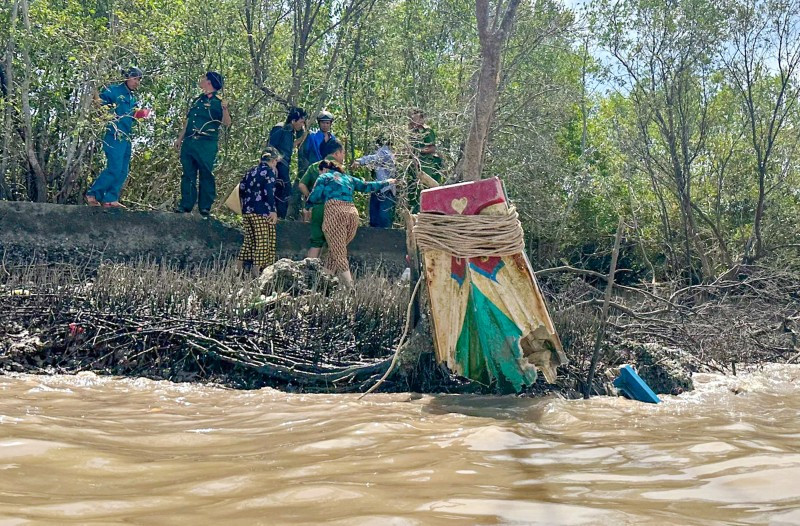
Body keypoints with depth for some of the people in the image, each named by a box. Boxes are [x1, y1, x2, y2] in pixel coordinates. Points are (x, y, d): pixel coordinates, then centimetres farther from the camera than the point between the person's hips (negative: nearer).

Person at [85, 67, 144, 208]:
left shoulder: (133, 99, 19)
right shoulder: (114, 91, -4)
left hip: (126, 138, 9)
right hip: (114, 136, -9)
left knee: (123, 171, 5)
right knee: (114, 169, -14)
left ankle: (110, 199, 10)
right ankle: (92, 194, -3)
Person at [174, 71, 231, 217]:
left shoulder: (218, 102, -1)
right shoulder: (197, 100, 19)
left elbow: (226, 124, -11)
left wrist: (225, 110, -29)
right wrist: (180, 138, 22)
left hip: (207, 144, -6)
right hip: (189, 142, 6)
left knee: (206, 175, -4)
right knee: (188, 174, 5)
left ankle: (205, 207, 0)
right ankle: (186, 204, 9)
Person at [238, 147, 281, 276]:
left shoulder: (251, 171, 18)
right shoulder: (269, 171, -4)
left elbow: (242, 188, 18)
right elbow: (269, 192, -16)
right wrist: (273, 210, -16)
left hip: (247, 211, 7)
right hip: (262, 212, -7)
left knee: (249, 240, 14)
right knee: (262, 242, -4)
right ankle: (256, 270, -8)